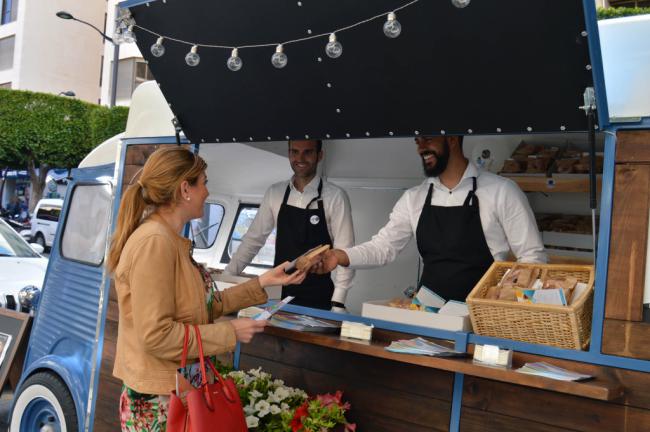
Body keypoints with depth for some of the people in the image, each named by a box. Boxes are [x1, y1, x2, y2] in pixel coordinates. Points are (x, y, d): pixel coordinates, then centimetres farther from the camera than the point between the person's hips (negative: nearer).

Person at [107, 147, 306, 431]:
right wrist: (230, 332, -17)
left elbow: (206, 305, 8)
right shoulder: (155, 242, -22)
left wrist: (264, 282, 9)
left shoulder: (169, 240, 7)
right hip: (162, 399, -9)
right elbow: (155, 335, -25)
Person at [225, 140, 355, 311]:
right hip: (279, 293, 3)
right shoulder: (274, 193, 3)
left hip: (318, 298, -3)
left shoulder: (335, 197, -8)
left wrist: (337, 303, -13)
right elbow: (254, 238, 7)